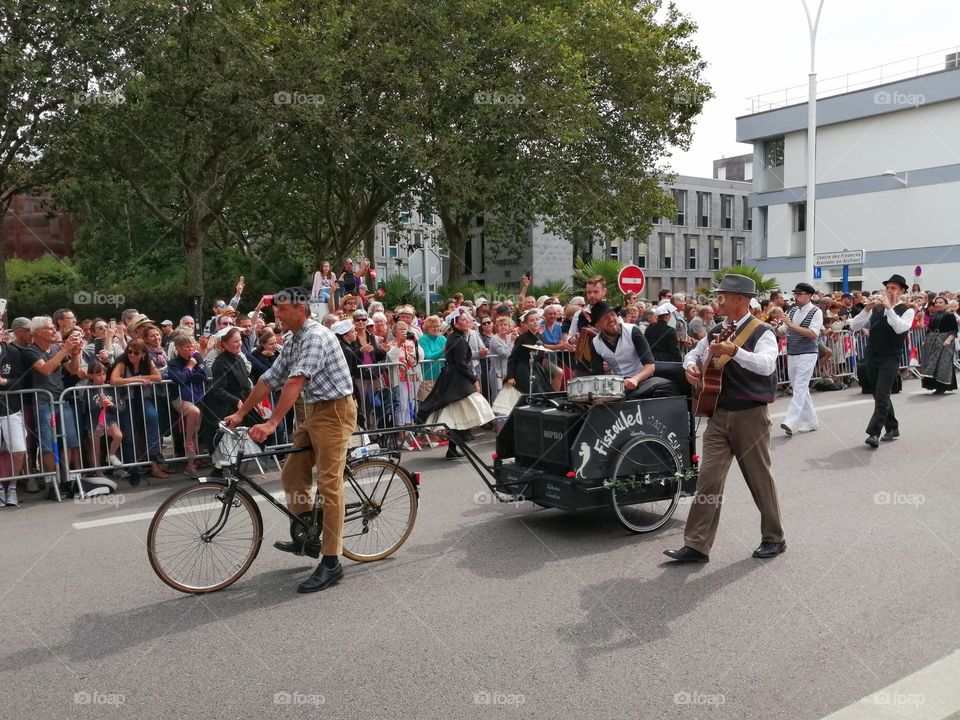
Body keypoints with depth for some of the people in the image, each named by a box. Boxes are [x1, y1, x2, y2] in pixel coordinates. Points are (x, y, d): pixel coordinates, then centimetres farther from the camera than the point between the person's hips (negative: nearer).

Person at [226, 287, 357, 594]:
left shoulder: (316, 336, -18)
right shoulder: (293, 342, 13)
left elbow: (296, 381, -27)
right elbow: (269, 379, 15)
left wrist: (271, 423, -33)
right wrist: (240, 414, 14)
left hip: (333, 411, -10)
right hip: (312, 412, 10)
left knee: (329, 485, -9)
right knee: (292, 476, 11)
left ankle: (331, 562, -3)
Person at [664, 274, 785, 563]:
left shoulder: (761, 332, -8)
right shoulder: (715, 332, 11)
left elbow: (766, 365, -25)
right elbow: (694, 353, 26)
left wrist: (734, 351, -37)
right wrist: (691, 365, 3)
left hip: (750, 415, -5)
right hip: (718, 414, 5)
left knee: (759, 478, 9)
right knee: (709, 479, -1)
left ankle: (773, 538, 27)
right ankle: (696, 545, 0)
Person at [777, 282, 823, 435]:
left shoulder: (816, 312, -7)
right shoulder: (792, 311, 11)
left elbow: (813, 334, -19)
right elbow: (781, 332, 14)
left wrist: (791, 325, -23)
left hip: (806, 355, -7)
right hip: (791, 355, 7)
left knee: (799, 389, -14)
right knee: (801, 390, 12)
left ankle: (790, 422, -22)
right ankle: (811, 422, 23)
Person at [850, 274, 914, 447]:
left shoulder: (907, 311, -2)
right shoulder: (876, 308, 9)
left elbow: (900, 328, -22)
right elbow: (854, 326, 1)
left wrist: (889, 307, -23)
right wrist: (867, 308, -11)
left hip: (890, 359, -5)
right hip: (871, 357, 5)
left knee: (881, 396, -14)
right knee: (880, 396, 14)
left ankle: (874, 433, -15)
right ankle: (892, 428, 29)